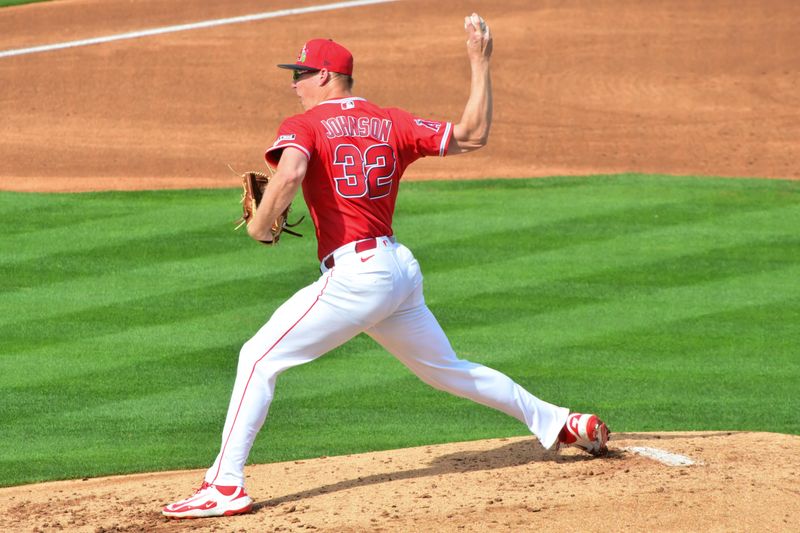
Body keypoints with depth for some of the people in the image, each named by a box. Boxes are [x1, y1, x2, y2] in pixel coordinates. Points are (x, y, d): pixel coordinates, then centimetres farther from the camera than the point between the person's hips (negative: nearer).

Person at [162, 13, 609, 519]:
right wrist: (480, 63, 20)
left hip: (355, 274, -7)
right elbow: (472, 135, 13)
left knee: (259, 357, -5)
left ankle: (226, 485, -14)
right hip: (402, 269, 7)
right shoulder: (392, 122, 12)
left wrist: (261, 225, -9)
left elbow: (289, 175, -25)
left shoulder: (303, 126, -4)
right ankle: (562, 424, 30)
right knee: (447, 368, 24)